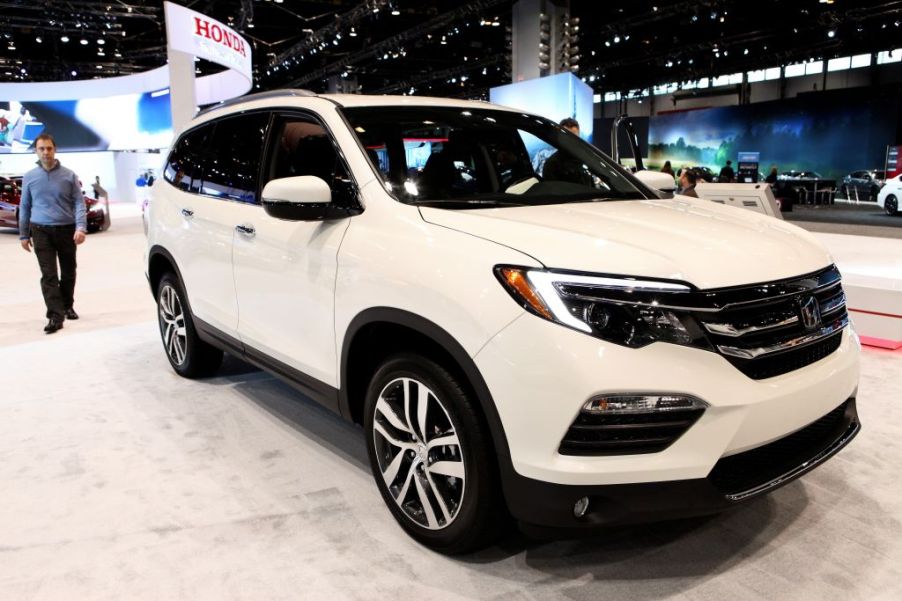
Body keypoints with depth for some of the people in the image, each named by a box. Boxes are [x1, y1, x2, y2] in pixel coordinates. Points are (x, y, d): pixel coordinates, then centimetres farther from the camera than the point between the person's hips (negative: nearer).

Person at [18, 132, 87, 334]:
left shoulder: (68, 175, 2)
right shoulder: (29, 177, 6)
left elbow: (79, 203, -1)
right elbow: (24, 207, 11)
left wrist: (81, 227, -14)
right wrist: (23, 234, 10)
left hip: (66, 230, 0)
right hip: (41, 231, 0)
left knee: (68, 272, 12)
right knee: (49, 274, -7)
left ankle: (67, 306, 31)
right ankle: (55, 315, -10)